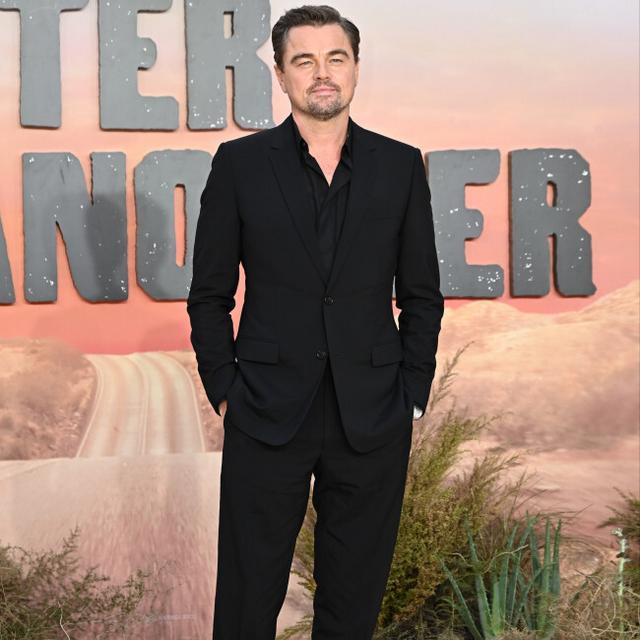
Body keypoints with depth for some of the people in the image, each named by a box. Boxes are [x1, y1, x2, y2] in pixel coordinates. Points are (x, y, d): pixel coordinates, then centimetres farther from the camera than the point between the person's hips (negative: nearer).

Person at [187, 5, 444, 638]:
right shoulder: (240, 163, 1)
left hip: (372, 422, 2)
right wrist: (225, 392, -1)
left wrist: (412, 395, 2)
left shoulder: (400, 165, 5)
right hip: (266, 419, -1)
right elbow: (209, 295, 4)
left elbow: (422, 295, 8)